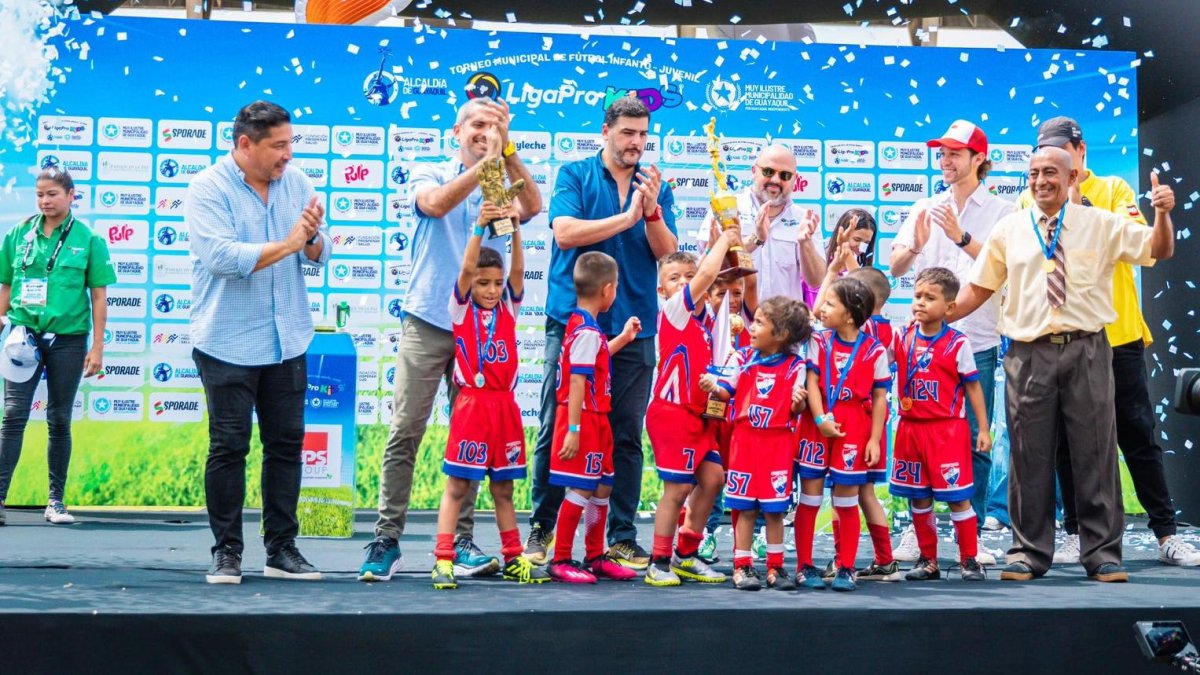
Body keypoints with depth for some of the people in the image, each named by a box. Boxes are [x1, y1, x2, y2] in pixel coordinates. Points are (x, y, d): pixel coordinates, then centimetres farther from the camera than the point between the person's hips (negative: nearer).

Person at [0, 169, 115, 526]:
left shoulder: (88, 239, -1)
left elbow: (99, 296, 1)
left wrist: (97, 346, -2)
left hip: (68, 338, -1)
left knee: (59, 420, 8)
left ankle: (56, 500, 16)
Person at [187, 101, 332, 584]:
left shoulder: (296, 182, 7)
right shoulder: (208, 188, -8)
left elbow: (320, 256, 4)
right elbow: (223, 257, -21)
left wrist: (312, 238, -18)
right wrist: (287, 243, -17)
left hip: (288, 340, 5)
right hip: (228, 342, -5)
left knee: (286, 443, 7)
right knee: (229, 447, 0)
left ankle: (281, 549, 15)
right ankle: (226, 551, 11)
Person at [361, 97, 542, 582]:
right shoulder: (430, 175, 7)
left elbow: (532, 207, -12)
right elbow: (436, 204, -16)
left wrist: (506, 150, -20)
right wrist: (485, 162, -22)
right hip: (426, 322, -2)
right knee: (405, 433, -3)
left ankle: (461, 542, 10)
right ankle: (387, 540, 3)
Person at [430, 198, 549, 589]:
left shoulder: (508, 307, 10)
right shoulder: (462, 308, 1)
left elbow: (518, 270, -4)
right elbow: (466, 268, -15)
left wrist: (514, 229, -17)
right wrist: (480, 228, -26)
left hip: (505, 406, 4)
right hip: (472, 405, -4)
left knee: (503, 487, 13)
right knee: (457, 485, -2)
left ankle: (513, 560, 19)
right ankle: (443, 561, 0)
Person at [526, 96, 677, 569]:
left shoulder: (656, 187, 11)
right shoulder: (574, 175, 3)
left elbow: (666, 252, 2)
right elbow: (565, 232, -12)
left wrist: (651, 211, -14)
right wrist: (626, 218, -12)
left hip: (634, 328, 2)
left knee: (627, 436, 4)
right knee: (556, 429, 0)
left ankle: (622, 538, 12)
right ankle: (541, 527, 14)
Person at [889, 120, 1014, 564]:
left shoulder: (1000, 212, 4)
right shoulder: (924, 210, 13)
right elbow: (894, 268, 6)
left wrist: (962, 237, -21)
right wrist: (915, 245, -14)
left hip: (978, 341, -2)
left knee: (975, 441, 1)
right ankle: (916, 532, 10)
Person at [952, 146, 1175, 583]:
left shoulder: (1101, 225, 7)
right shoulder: (1009, 230, 9)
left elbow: (1160, 251, 6)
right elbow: (980, 286, 12)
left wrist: (1163, 214, -14)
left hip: (1086, 351, 0)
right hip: (1029, 354, 1)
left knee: (1095, 455, 4)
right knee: (1030, 458, 5)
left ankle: (1103, 555, 14)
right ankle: (1028, 553, 16)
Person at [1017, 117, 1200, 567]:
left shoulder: (1114, 190, 6)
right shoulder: (1034, 201, 10)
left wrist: (1082, 212, -21)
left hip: (1117, 335, -1)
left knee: (1138, 437, 3)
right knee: (1069, 441, 5)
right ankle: (1076, 534, 15)